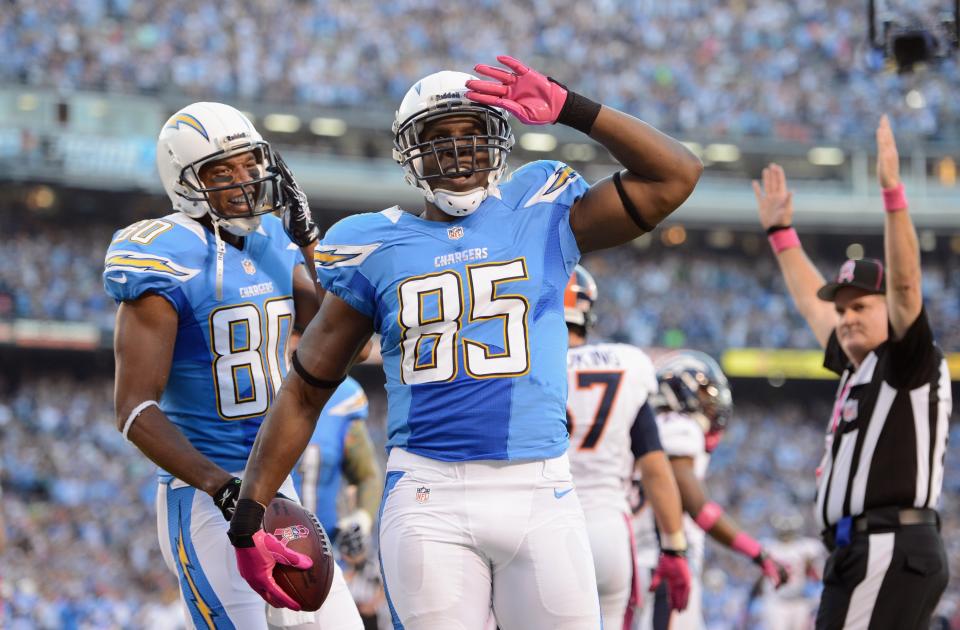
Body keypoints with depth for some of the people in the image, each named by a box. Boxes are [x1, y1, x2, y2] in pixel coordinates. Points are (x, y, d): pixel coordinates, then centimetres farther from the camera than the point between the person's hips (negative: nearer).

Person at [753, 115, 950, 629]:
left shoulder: (909, 362, -2)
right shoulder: (859, 368, 22)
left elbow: (905, 283, -17)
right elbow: (813, 303, 36)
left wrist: (892, 190, -24)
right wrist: (780, 231, 44)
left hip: (889, 549, -10)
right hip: (862, 551, 10)